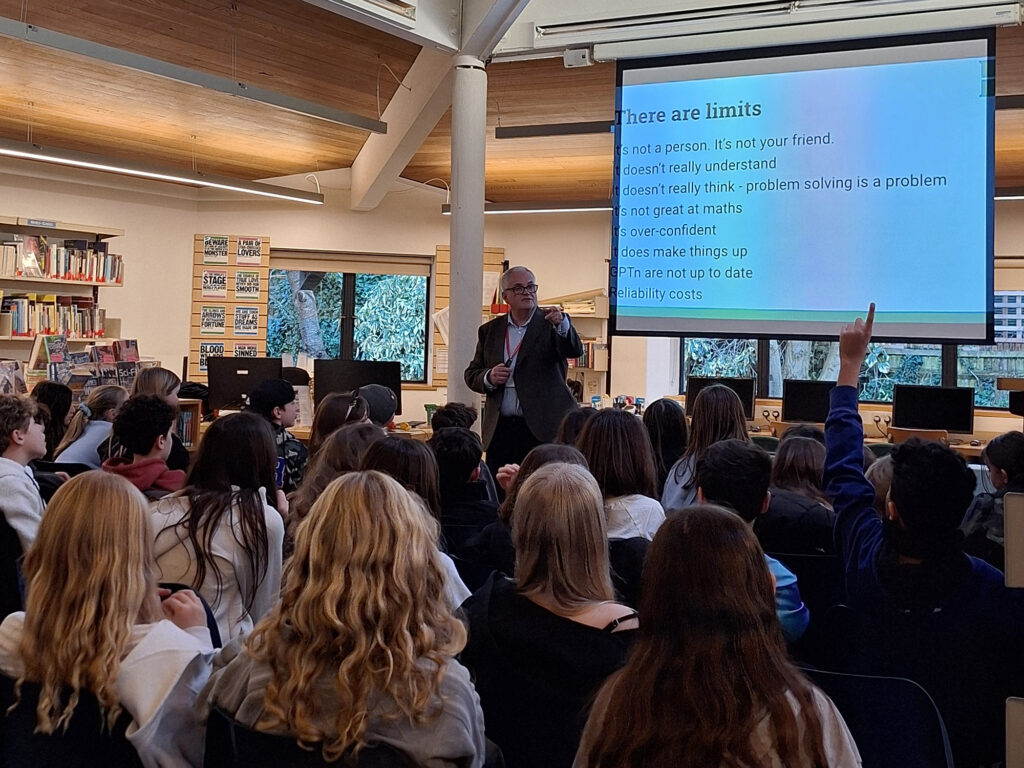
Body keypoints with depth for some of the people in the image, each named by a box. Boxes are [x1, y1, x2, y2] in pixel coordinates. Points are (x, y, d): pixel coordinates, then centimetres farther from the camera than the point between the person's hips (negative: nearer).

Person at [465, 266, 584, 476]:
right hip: (500, 431, 3)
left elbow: (575, 350, -15)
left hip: (542, 429, -3)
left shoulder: (550, 323, 3)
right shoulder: (490, 331, 13)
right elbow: (471, 375, 16)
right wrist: (488, 378, -6)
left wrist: (561, 324, -34)